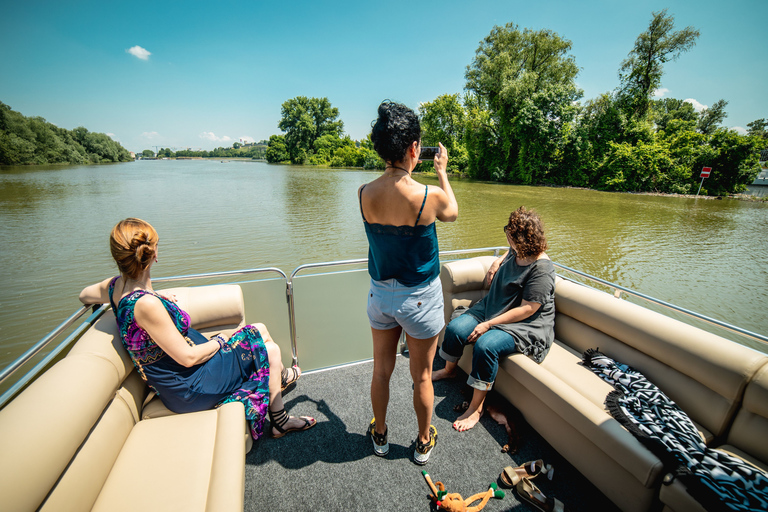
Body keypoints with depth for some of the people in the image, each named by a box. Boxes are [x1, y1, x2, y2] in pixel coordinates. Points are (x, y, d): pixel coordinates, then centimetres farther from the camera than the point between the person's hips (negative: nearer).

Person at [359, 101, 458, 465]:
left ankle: (379, 435, 45)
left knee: (381, 370, 22)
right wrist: (442, 173, 15)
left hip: (380, 294, 4)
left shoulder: (364, 194, -11)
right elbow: (452, 214, 3)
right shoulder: (430, 196, -22)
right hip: (419, 298, -3)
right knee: (422, 376, 18)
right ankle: (424, 442, 42)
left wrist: (395, 166, 18)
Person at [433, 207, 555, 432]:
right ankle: (449, 369, 20)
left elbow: (527, 310, -25)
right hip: (492, 308, 8)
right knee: (455, 328, -9)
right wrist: (497, 262, 9)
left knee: (485, 345, -32)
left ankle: (476, 407, -13)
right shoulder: (516, 251, 2)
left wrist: (489, 324, -26)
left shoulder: (541, 269, -22)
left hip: (525, 326, -8)